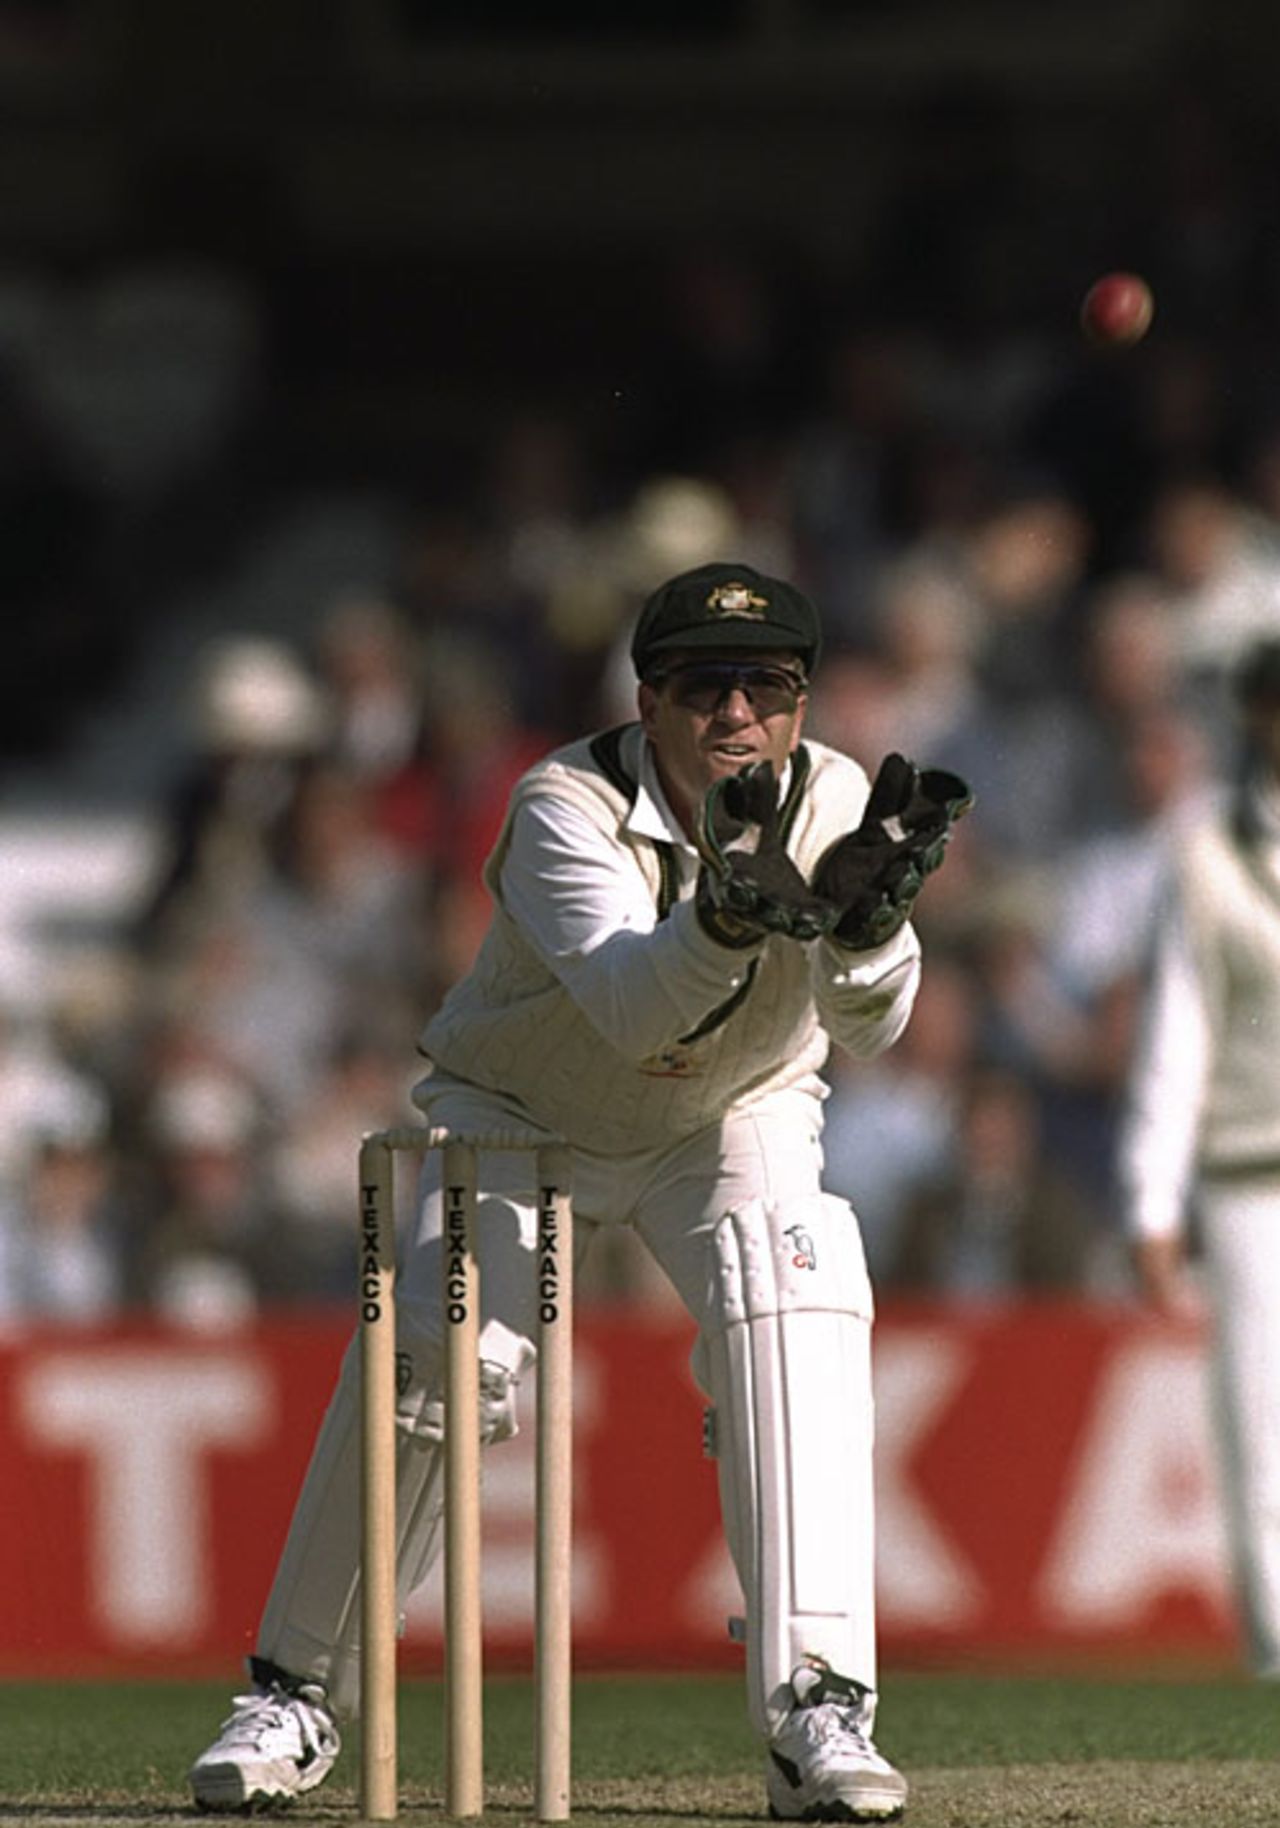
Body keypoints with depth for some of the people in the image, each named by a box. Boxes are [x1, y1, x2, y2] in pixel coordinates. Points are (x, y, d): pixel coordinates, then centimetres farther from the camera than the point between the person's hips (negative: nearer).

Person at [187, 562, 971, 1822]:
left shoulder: (833, 804, -20)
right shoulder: (567, 807, -29)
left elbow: (871, 1022, -34)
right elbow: (631, 1003, -44)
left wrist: (865, 911, -56)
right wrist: (729, 911, -65)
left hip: (736, 1120, 2)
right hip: (521, 1112, -1)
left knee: (795, 1303, -25)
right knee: (434, 1350, -19)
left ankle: (816, 1710, -27)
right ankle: (297, 1694, 0)